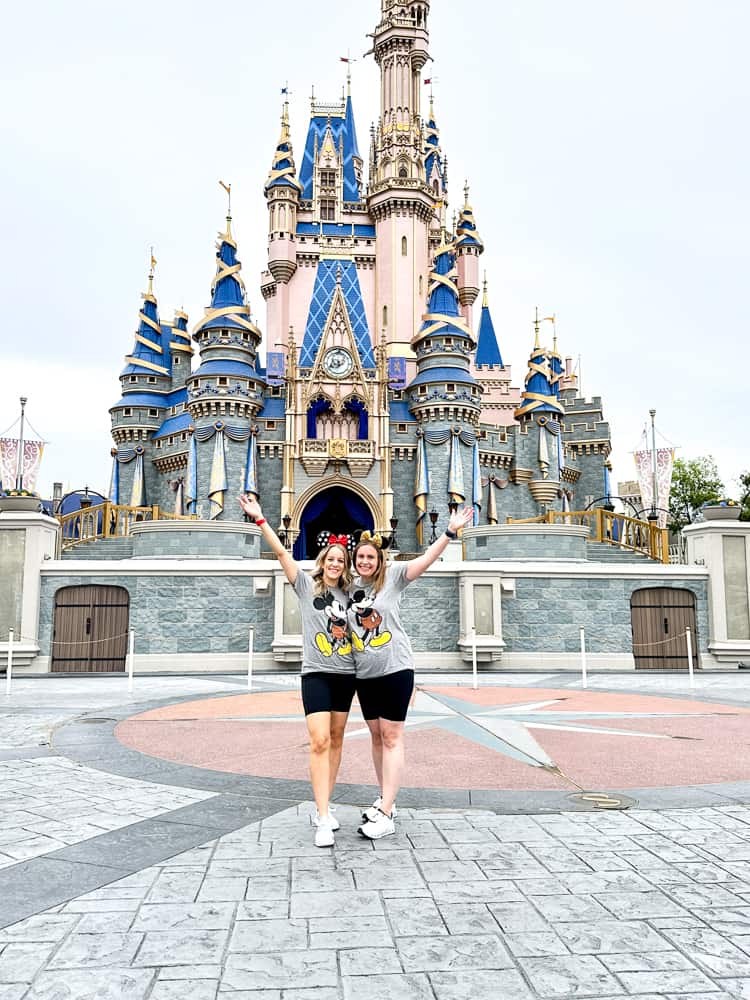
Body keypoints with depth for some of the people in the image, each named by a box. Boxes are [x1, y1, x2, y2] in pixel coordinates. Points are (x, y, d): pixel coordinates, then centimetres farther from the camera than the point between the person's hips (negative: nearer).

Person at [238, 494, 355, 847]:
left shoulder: (347, 596, 11)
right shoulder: (306, 585, 0)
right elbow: (281, 552, -10)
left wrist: (347, 631, 3)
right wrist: (260, 520, -17)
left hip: (345, 674, 5)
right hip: (316, 672, -5)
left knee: (336, 740, 9)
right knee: (319, 742, -14)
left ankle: (323, 806, 21)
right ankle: (324, 820, -14)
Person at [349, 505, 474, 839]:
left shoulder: (392, 576, -5)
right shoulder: (350, 587, 8)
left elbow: (426, 559, -16)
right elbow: (343, 622, 24)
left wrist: (451, 531, -26)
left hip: (395, 668, -5)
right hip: (365, 673, 6)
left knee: (391, 737, -5)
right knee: (376, 735, 13)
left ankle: (386, 815, -5)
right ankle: (385, 799, 27)